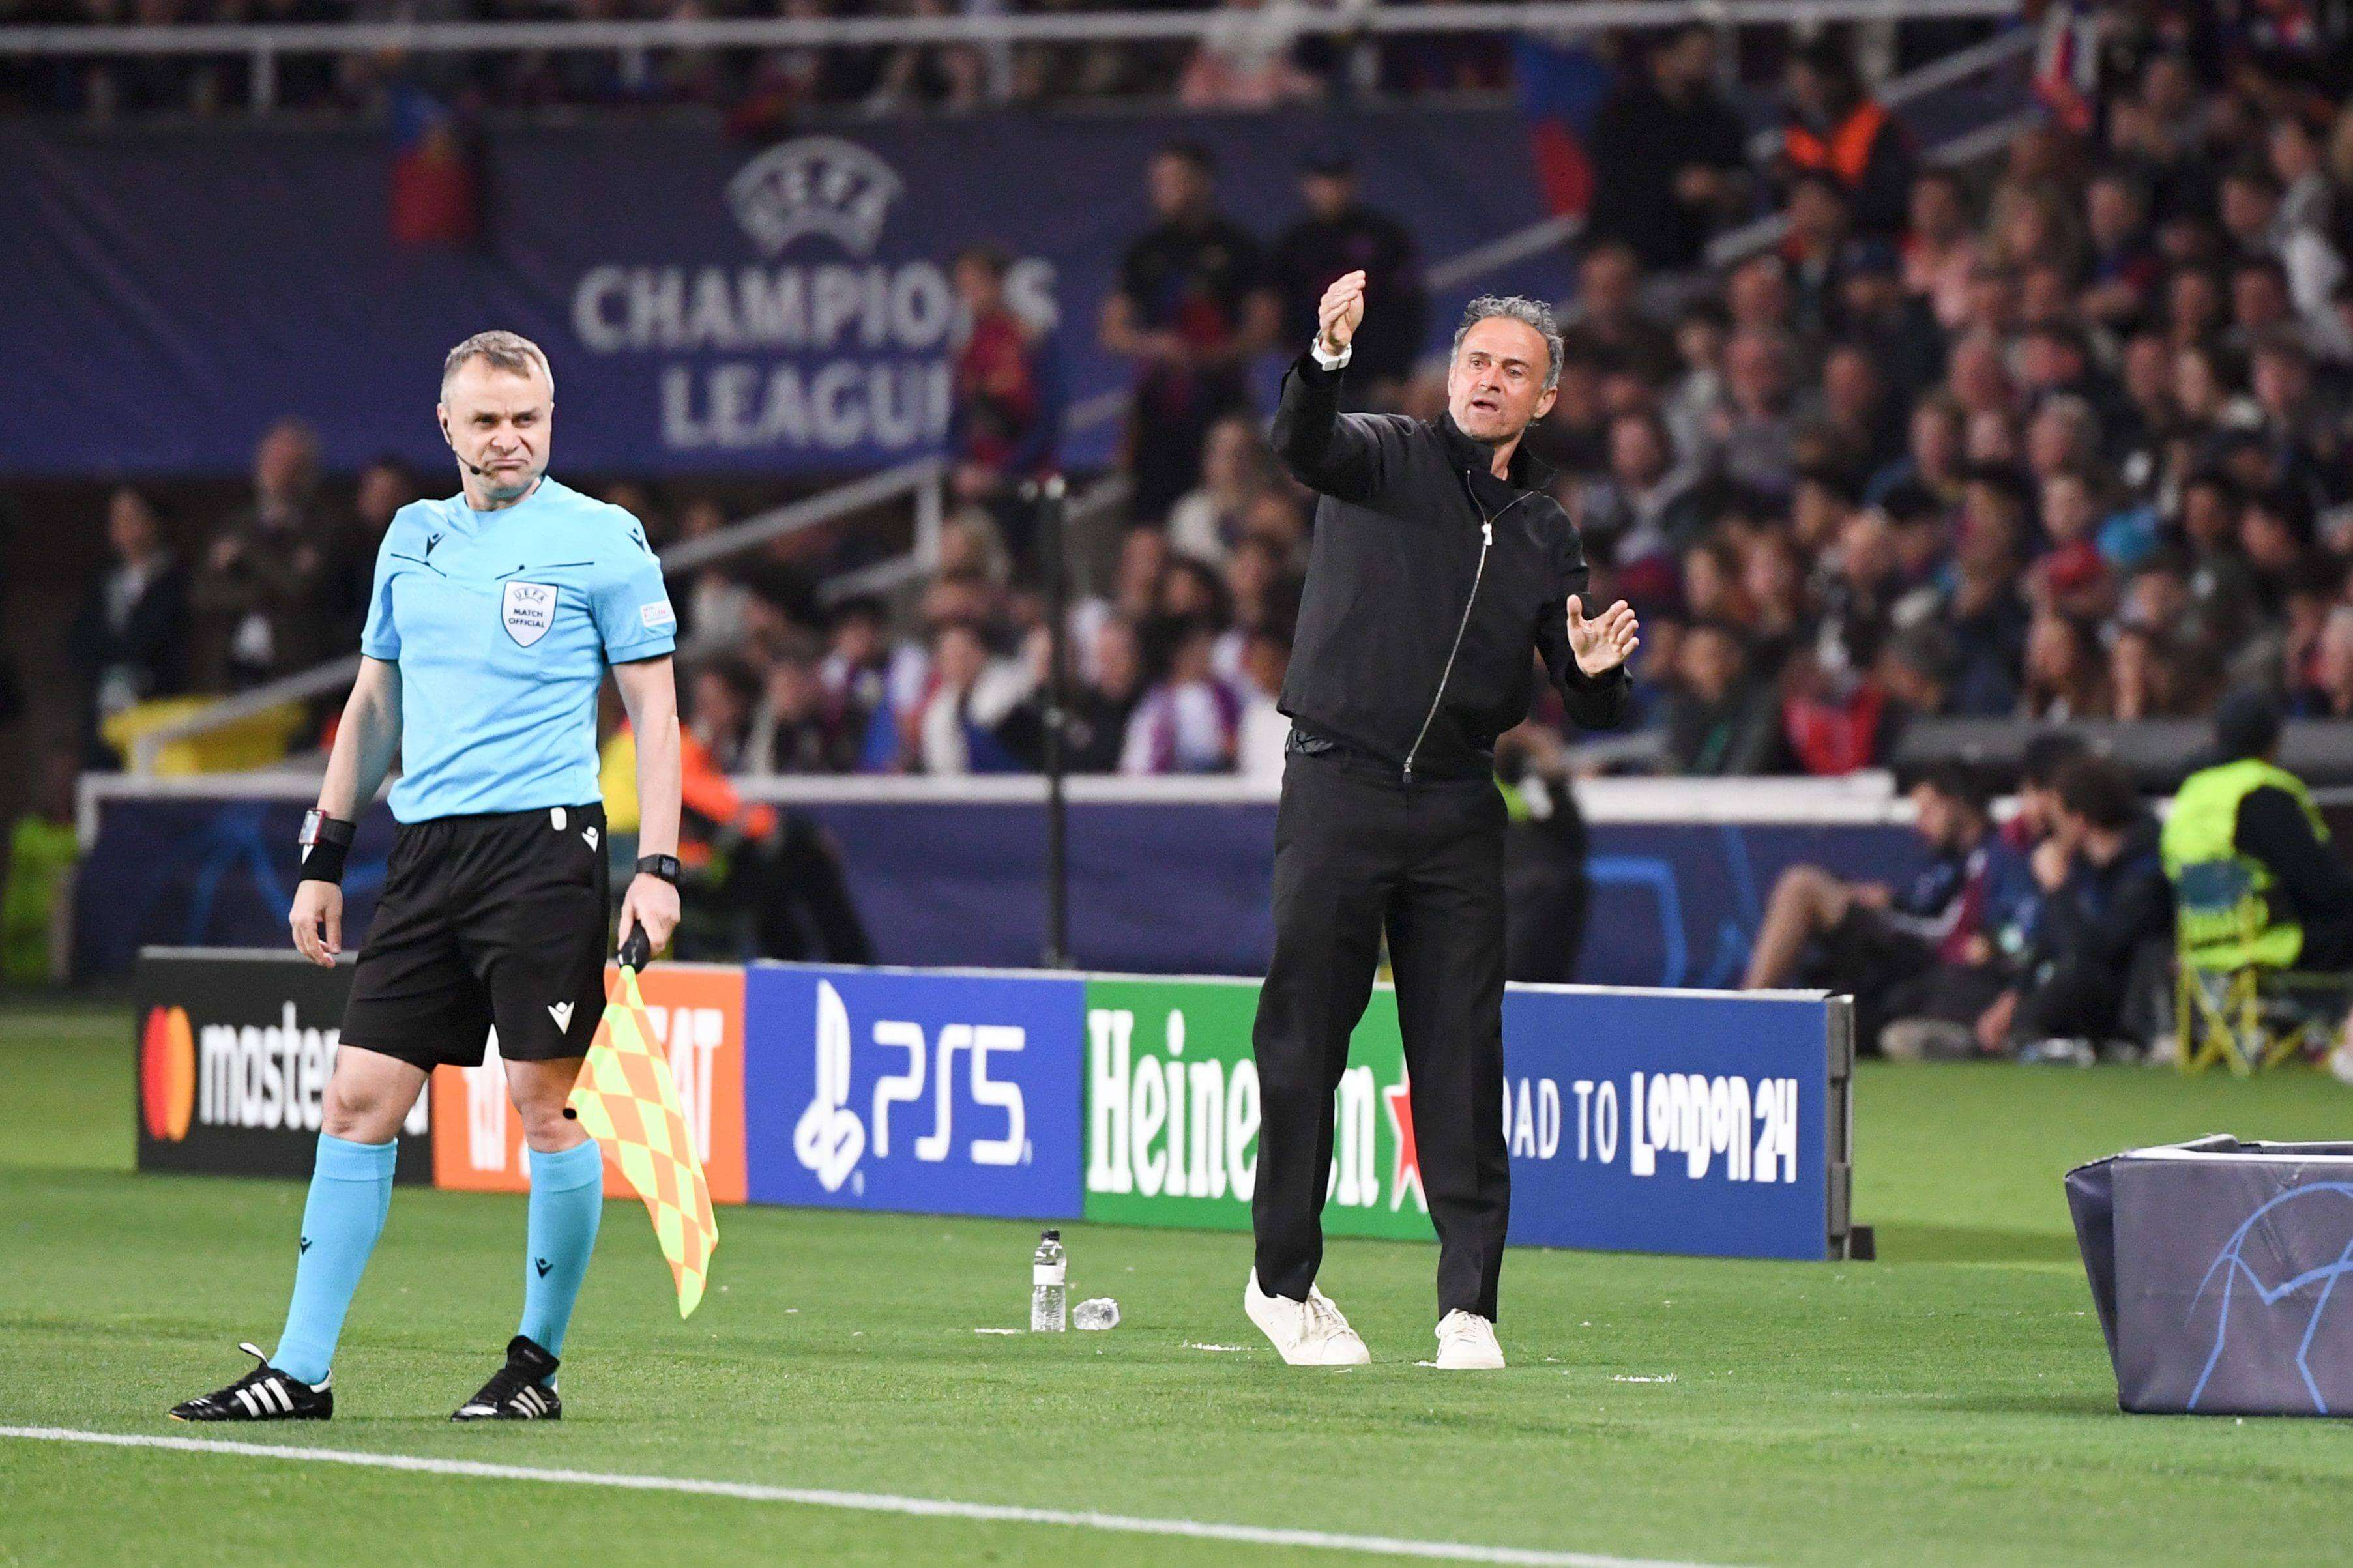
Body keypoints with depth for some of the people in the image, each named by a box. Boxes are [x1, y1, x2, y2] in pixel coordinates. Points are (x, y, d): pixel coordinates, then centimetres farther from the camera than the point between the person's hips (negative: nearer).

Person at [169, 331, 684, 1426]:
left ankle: (537, 1364, 7)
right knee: (357, 1100, 1)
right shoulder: (413, 538, 15)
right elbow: (375, 703, 22)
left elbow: (654, 708, -1)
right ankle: (300, 1369, 3)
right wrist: (323, 859, 18)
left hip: (544, 843, -5)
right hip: (425, 846, 5)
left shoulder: (601, 539, 0)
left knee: (546, 1104, -4)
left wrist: (657, 866, -10)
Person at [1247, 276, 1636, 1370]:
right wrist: (1325, 361, -40)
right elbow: (1302, 448, -20)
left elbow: (1590, 708, 14)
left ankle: (1468, 1306, 1)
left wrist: (1595, 672, -10)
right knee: (1304, 1042, 0)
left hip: (1458, 808, 3)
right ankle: (1283, 1280, 12)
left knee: (1462, 1061, 0)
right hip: (1340, 787, -3)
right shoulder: (1386, 459, 4)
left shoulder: (1544, 532, 14)